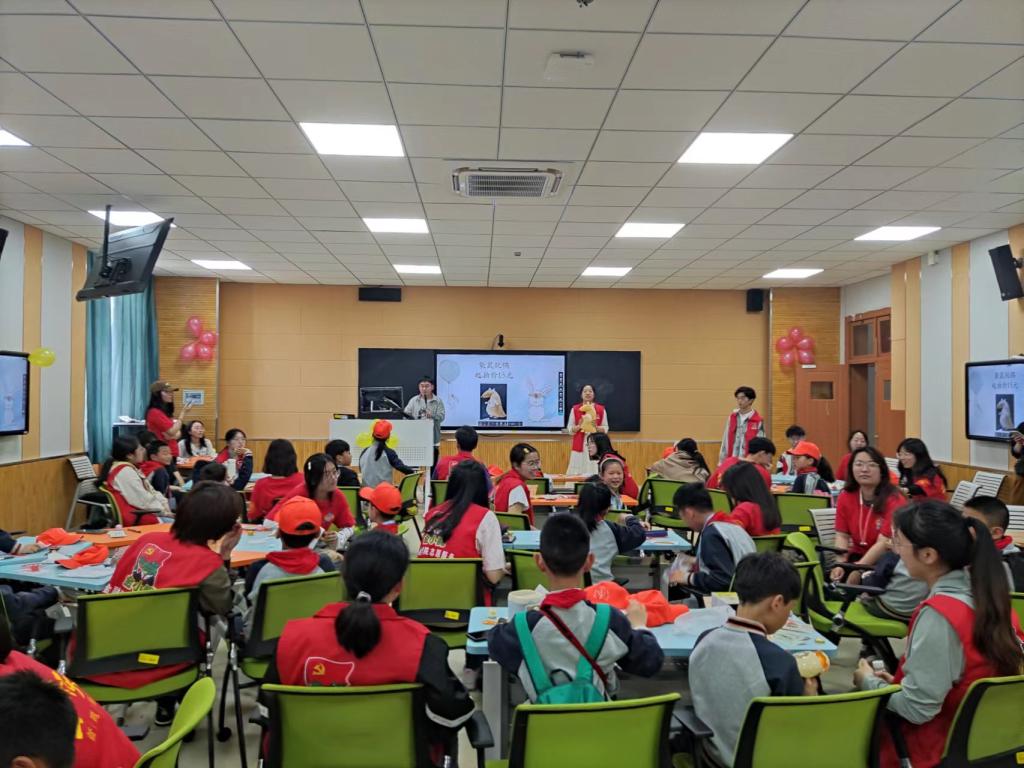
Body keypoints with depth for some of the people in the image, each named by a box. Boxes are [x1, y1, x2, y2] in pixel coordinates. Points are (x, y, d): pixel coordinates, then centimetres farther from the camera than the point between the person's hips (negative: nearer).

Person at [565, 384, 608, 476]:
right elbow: (570, 428, 5)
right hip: (579, 446, 0)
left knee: (595, 471, -5)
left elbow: (605, 428, 5)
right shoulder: (575, 409, 5)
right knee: (578, 472, -4)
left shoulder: (601, 409, 5)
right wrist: (579, 426, -13)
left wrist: (597, 427, -13)